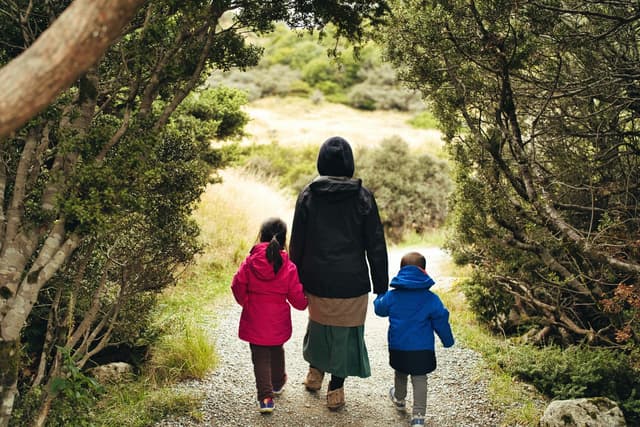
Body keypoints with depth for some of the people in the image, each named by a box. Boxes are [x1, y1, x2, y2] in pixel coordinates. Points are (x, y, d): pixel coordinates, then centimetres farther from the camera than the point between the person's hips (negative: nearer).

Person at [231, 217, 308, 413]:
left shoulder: (250, 262, -10)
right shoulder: (289, 267, -11)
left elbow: (237, 286, -5)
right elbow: (297, 298, -7)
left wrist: (246, 303, 14)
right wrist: (304, 302, 16)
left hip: (254, 321, -1)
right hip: (278, 322, 1)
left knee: (260, 357, 6)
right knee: (276, 351, 25)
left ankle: (266, 397, -4)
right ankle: (277, 383, 45)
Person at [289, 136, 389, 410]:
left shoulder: (308, 195, -5)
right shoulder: (362, 197, -8)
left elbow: (297, 243, 0)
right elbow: (376, 246, -6)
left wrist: (297, 283, 11)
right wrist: (381, 286, 3)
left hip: (317, 281, 2)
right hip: (352, 283, -2)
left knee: (318, 323, 26)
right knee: (346, 332, 11)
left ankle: (315, 372, 42)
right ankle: (336, 390, 19)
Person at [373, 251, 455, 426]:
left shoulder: (391, 296, -5)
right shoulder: (431, 299, -8)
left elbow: (379, 309, 12)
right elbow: (441, 321, -3)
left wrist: (379, 297, 34)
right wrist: (448, 340, 12)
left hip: (398, 347, 2)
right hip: (423, 349, -2)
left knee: (400, 373, 25)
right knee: (420, 379, 5)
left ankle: (399, 399, 49)